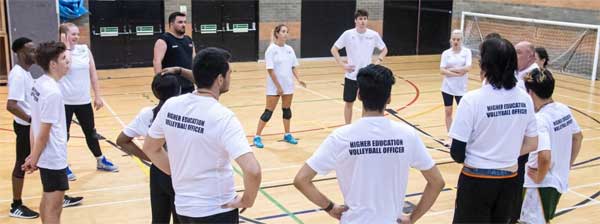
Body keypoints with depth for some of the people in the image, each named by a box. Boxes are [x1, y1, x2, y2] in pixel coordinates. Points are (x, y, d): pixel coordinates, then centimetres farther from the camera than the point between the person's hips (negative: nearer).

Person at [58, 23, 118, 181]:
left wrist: (97, 96, 6)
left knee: (91, 132, 16)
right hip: (64, 102, -4)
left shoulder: (85, 50, 4)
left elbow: (93, 74, 8)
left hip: (84, 100, 5)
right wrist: (66, 47, -22)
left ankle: (100, 161, 32)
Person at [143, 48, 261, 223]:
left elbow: (150, 148, 10)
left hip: (183, 206, 6)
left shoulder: (170, 106, -4)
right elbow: (252, 170, -31)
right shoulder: (223, 118, -22)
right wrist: (247, 201, -14)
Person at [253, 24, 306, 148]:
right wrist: (278, 86, -17)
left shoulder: (289, 49, 5)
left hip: (288, 85, 6)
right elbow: (270, 70, -15)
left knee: (287, 109, 12)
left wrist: (298, 79, -4)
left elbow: (293, 67, 11)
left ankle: (287, 135, 25)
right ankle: (257, 137, 6)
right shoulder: (271, 49, -12)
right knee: (269, 111, -3)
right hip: (274, 86, -5)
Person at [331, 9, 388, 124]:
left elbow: (384, 50, 11)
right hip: (351, 76, -1)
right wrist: (342, 64, -8)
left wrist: (377, 62, -3)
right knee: (349, 103, 8)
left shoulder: (373, 35, -3)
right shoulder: (348, 34, -7)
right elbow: (334, 49, 1)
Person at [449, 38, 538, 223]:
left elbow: (457, 154, -16)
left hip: (477, 181, -4)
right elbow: (532, 144, 5)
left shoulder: (473, 99, -18)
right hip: (509, 181, 5)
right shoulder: (524, 99, -3)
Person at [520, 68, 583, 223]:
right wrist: (567, 165, 17)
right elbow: (578, 137, 14)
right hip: (560, 180, 8)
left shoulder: (539, 119, -25)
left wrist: (539, 177, -18)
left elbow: (544, 156, -35)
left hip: (543, 184, -8)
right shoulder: (564, 109, -1)